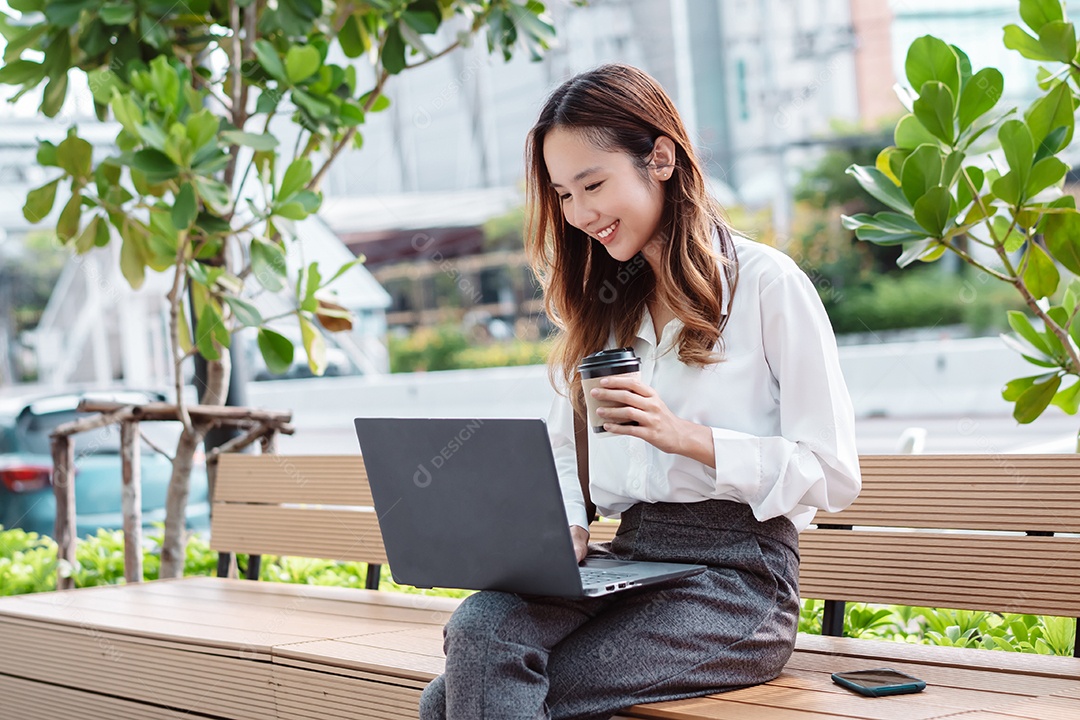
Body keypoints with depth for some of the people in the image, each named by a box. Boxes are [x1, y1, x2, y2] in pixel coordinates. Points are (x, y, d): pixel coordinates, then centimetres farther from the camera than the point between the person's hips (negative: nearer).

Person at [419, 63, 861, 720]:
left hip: (736, 574, -6)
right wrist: (567, 530, -1)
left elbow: (833, 474, -5)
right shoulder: (603, 304, 20)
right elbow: (567, 452, 21)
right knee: (479, 630, -29)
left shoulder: (766, 283, -1)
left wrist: (686, 436, -15)